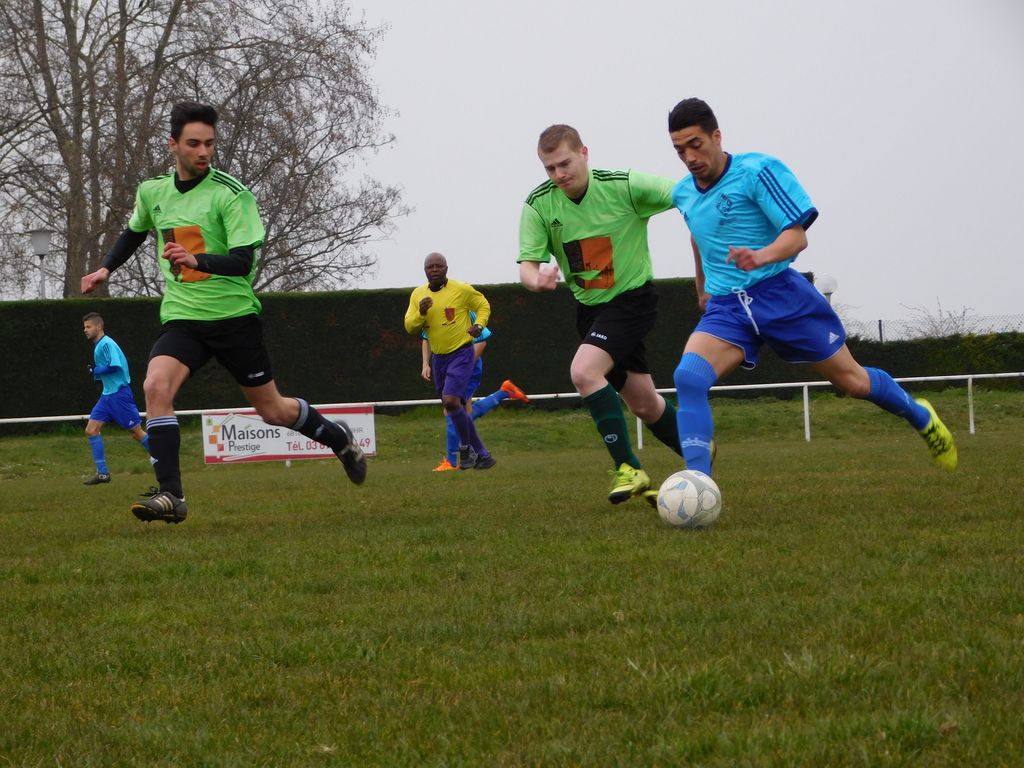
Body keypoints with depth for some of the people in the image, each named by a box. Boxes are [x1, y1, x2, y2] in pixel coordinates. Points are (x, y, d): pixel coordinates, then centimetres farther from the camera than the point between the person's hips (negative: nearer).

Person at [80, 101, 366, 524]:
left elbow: (243, 261, -20)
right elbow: (134, 232, 28)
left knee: (273, 411, 7)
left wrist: (197, 260, -37)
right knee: (156, 386, -24)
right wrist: (105, 269, 17)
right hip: (181, 316, 3)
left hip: (234, 315, -3)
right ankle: (170, 496, -25)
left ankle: (338, 437, 39)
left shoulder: (231, 194, -12)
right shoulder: (152, 192, 5)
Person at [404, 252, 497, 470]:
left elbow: (483, 305, 5)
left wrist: (479, 325, -13)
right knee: (455, 408, 11)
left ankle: (466, 447, -4)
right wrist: (421, 313, -18)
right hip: (438, 357, 6)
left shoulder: (461, 289, -10)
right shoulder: (418, 294, 3)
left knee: (451, 401, -23)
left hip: (461, 354, -6)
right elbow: (409, 327, 1)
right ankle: (482, 455, 24)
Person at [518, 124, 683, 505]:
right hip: (589, 306, 5)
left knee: (583, 371, -27)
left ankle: (628, 469, -19)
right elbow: (526, 265, -11)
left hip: (632, 298, -5)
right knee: (642, 403, 13)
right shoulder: (538, 205, -10)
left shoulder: (625, 186, -20)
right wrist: (537, 279, -37)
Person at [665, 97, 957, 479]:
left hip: (778, 292, -4)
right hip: (725, 308, 4)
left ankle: (921, 416, 39)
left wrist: (761, 257, -36)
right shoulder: (682, 194, 9)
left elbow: (797, 235, -16)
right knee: (688, 376, -26)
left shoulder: (758, 171, -11)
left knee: (853, 382, 7)